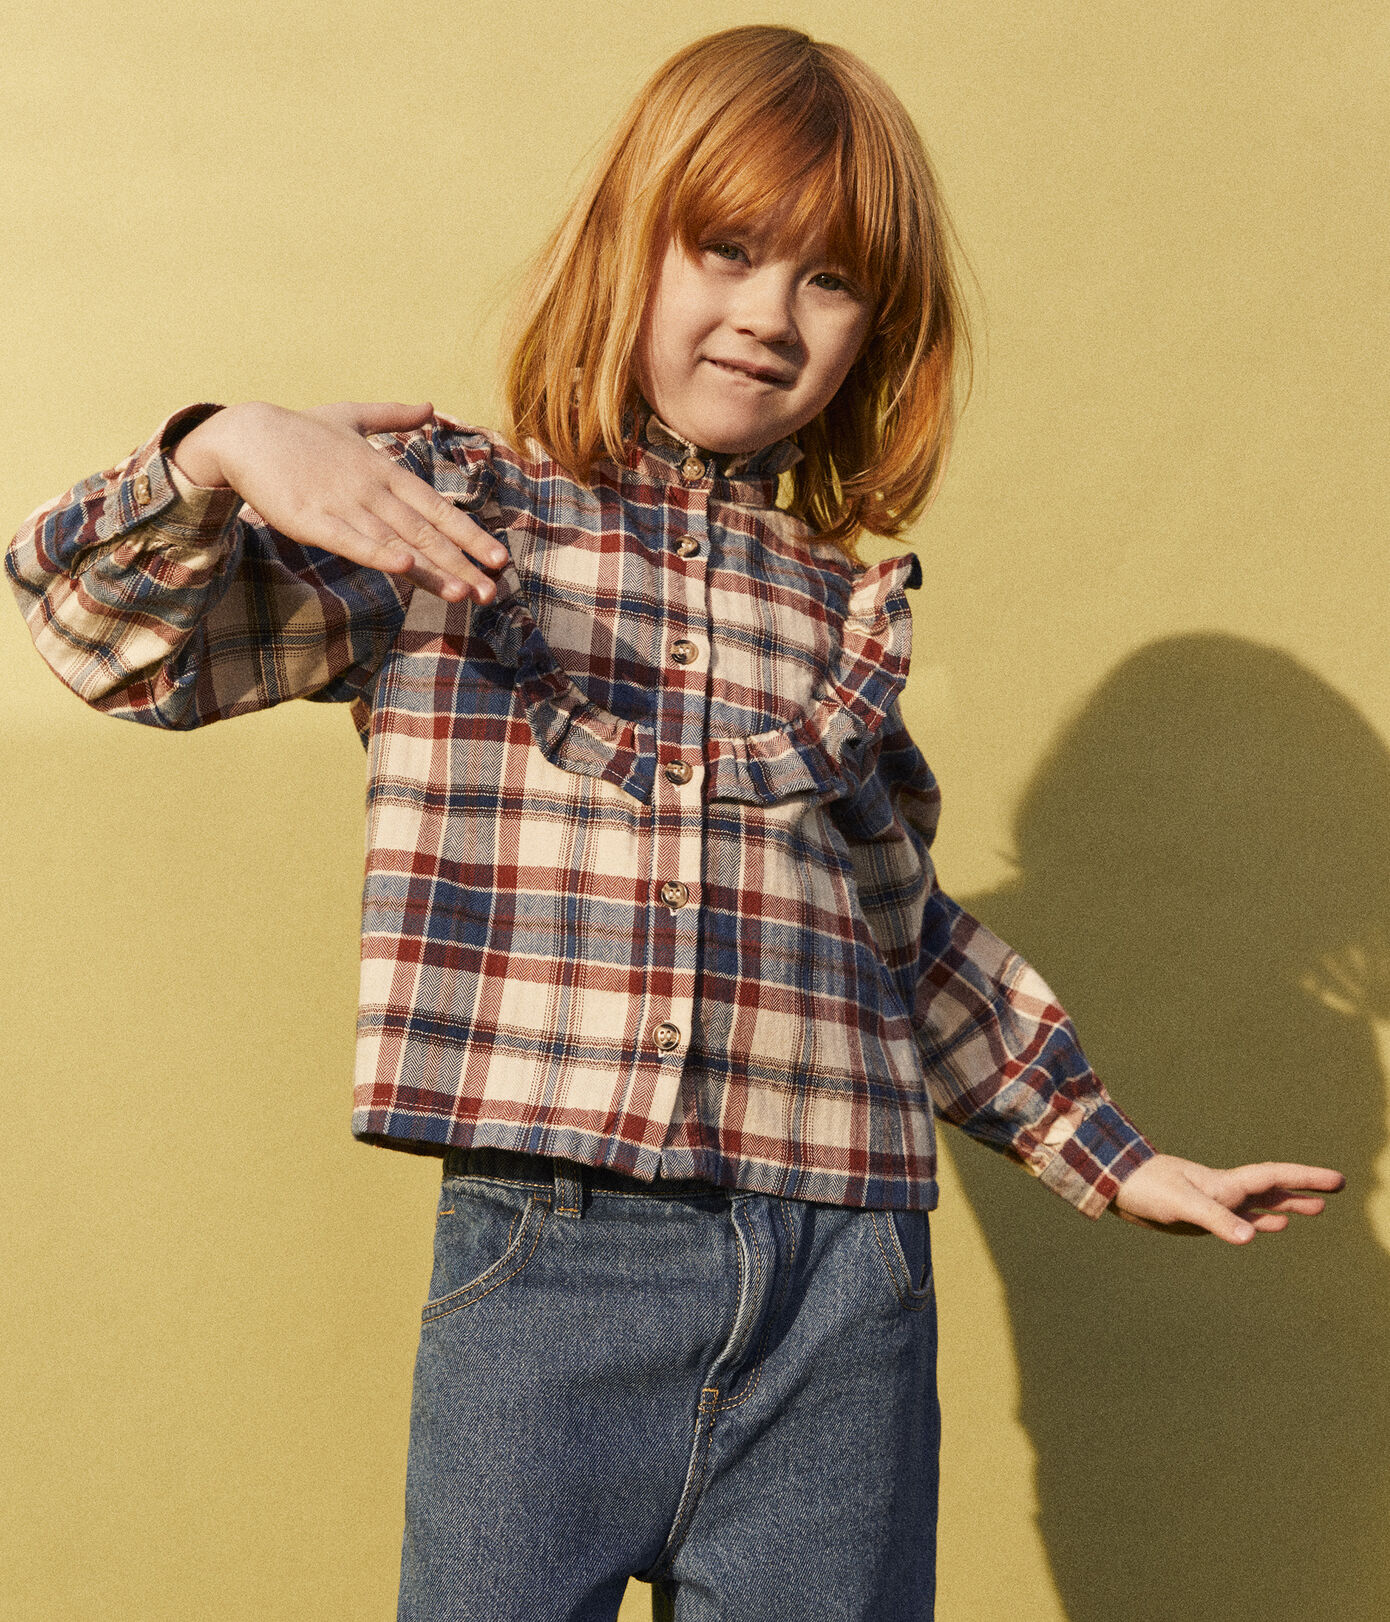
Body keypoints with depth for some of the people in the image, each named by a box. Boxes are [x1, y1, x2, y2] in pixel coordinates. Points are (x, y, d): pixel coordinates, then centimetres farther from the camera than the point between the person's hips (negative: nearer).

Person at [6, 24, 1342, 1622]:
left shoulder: (845, 608, 13)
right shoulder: (443, 508, 4)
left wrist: (1112, 1156, 24)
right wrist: (220, 454, -21)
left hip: (842, 1292, 3)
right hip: (544, 1263, -3)